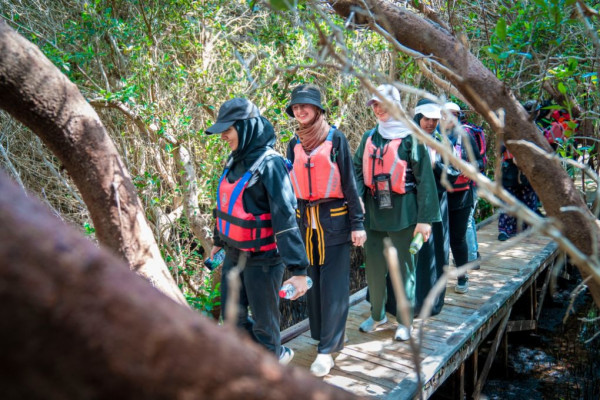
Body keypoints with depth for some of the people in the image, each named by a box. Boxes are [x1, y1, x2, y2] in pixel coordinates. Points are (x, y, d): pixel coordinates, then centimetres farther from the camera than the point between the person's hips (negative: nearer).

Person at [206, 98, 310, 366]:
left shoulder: (269, 165, -19)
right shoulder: (236, 160, 5)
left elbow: (285, 219, -24)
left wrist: (298, 270, -26)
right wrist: (219, 241, 26)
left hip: (262, 258, -8)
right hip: (234, 254, 8)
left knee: (263, 319, 10)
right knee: (232, 316, 17)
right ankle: (277, 353, 38)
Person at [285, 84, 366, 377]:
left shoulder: (335, 139, -3)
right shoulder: (295, 144, 9)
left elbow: (349, 182, -4)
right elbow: (290, 184, 13)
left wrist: (357, 223, -8)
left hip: (334, 220, -4)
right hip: (305, 221, 5)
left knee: (333, 286, -2)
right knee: (312, 282, 11)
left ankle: (327, 348, 7)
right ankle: (322, 335, 28)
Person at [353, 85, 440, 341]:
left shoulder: (409, 137, -4)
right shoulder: (369, 137, 11)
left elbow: (424, 179, -7)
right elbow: (358, 170, 8)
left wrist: (425, 217, -12)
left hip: (402, 212, -4)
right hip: (374, 211, 4)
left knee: (403, 266, 6)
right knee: (374, 265, 10)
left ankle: (405, 320, 22)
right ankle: (377, 314, 29)